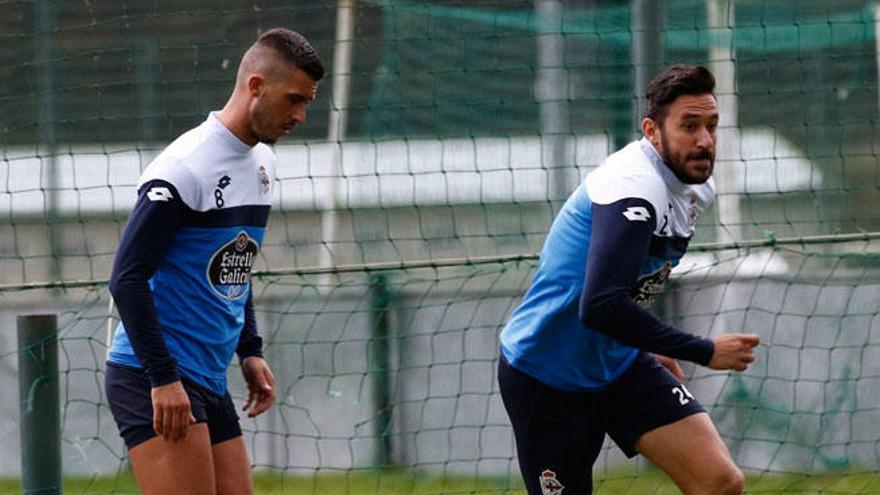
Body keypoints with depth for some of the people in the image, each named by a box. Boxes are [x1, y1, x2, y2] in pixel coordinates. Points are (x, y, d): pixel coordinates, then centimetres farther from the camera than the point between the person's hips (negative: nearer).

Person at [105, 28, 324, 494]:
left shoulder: (262, 162, 13)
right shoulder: (186, 167, -15)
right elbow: (127, 279, -18)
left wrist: (250, 350, 16)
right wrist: (164, 378, -21)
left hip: (210, 384, 9)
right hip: (152, 380, -9)